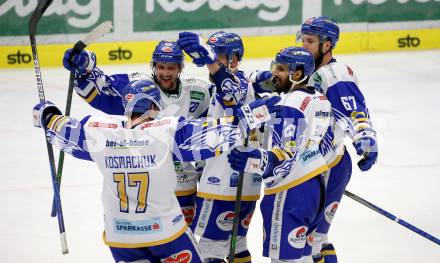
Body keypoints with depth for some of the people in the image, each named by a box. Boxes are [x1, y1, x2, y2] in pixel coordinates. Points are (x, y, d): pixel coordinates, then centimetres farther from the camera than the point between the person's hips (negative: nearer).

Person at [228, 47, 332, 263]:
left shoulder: (291, 103, -17)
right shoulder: (318, 100, 11)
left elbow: (287, 157, -26)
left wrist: (256, 160, -39)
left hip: (289, 192, -10)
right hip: (313, 184, 10)